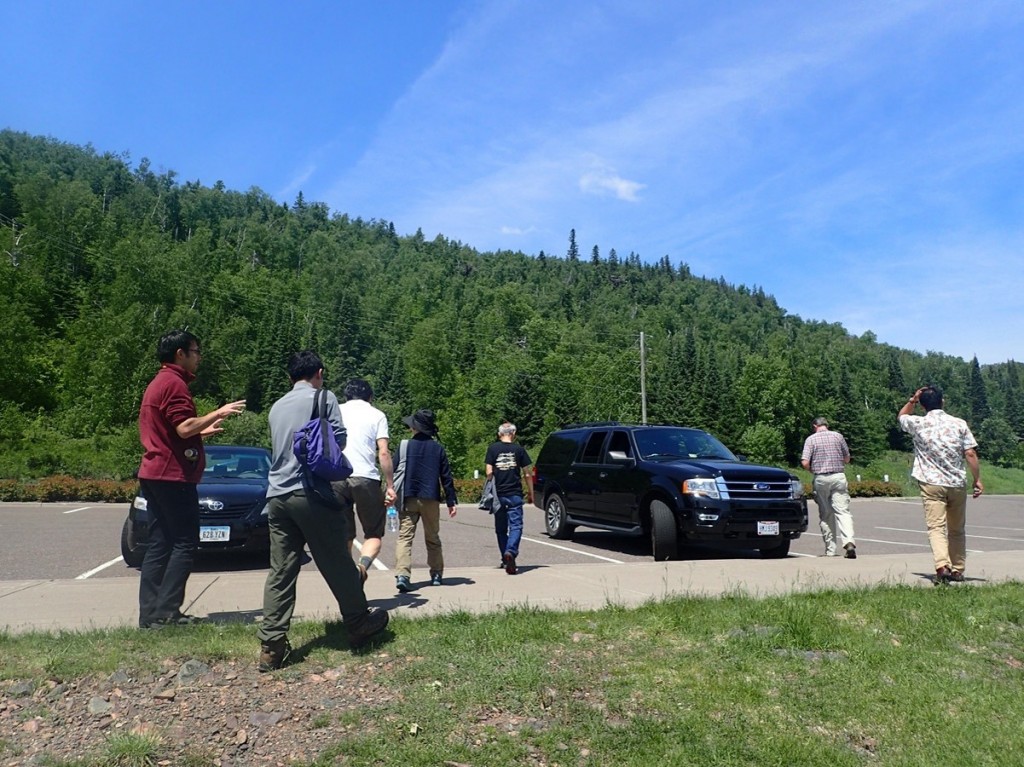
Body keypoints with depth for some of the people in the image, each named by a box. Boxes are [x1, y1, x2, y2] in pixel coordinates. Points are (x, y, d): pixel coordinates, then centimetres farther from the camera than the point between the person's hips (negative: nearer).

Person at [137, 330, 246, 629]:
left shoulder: (157, 383, 21)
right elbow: (184, 428, -21)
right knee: (185, 543, -5)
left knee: (158, 545, 9)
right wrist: (218, 413, -12)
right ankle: (166, 612, -4)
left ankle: (150, 614, 11)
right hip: (173, 474, -10)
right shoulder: (174, 383, -12)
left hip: (154, 473, 10)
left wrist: (202, 430, 28)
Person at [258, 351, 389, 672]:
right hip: (311, 492, -6)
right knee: (337, 563, 7)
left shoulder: (277, 407, 18)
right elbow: (339, 439, -4)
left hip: (277, 495, 6)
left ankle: (271, 647, 1)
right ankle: (359, 625, 21)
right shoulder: (323, 398, 0)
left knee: (280, 572, 5)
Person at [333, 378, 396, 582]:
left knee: (344, 536, 15)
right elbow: (383, 453, -1)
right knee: (374, 534, 8)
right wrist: (390, 486, 1)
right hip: (365, 478, -3)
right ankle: (363, 564, -21)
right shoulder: (376, 415, 9)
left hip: (335, 478, 3)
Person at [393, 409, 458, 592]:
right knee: (433, 538, 16)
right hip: (431, 499, 2)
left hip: (409, 498, -2)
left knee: (405, 536, -4)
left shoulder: (404, 446, -1)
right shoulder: (438, 448, 4)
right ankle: (436, 575, 21)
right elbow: (446, 477, 4)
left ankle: (402, 575, -20)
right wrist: (451, 501, 7)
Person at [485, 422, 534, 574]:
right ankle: (510, 552, -25)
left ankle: (505, 559, 19)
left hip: (498, 494, 1)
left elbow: (489, 472, -2)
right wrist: (530, 493, 13)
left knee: (501, 528, 13)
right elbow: (527, 474, 4)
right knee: (516, 526, -2)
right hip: (515, 494, -1)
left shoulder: (493, 448, 3)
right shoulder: (519, 449, 2)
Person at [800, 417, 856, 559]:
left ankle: (830, 549, 11)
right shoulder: (838, 436, 5)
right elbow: (847, 459, 11)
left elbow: (805, 463, -9)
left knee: (825, 514, 8)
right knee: (843, 511, -4)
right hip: (838, 477, 1)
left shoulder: (811, 439, -1)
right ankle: (849, 541, -24)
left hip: (821, 479, -1)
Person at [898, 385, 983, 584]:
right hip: (957, 484, 2)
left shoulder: (918, 424, -2)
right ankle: (958, 570, 22)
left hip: (931, 484, -2)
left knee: (936, 527, -7)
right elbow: (970, 454, -2)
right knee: (957, 530, 15)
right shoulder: (959, 423, 1)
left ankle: (942, 566, -26)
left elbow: (901, 416, 21)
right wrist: (977, 479, 5)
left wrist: (912, 399, 15)